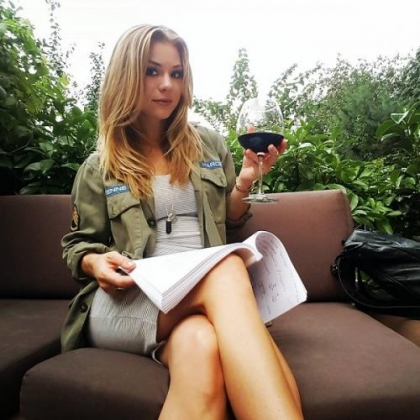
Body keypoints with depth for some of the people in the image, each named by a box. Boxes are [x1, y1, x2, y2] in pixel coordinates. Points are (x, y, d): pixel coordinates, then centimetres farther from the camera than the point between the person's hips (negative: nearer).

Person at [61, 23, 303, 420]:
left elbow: (229, 222, 18)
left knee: (202, 346, -39)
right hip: (127, 301, -1)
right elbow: (77, 244, 15)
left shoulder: (209, 144, 14)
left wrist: (245, 182, -2)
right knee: (229, 269, -35)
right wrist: (95, 263, -9)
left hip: (209, 292, 2)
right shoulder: (99, 166, 9)